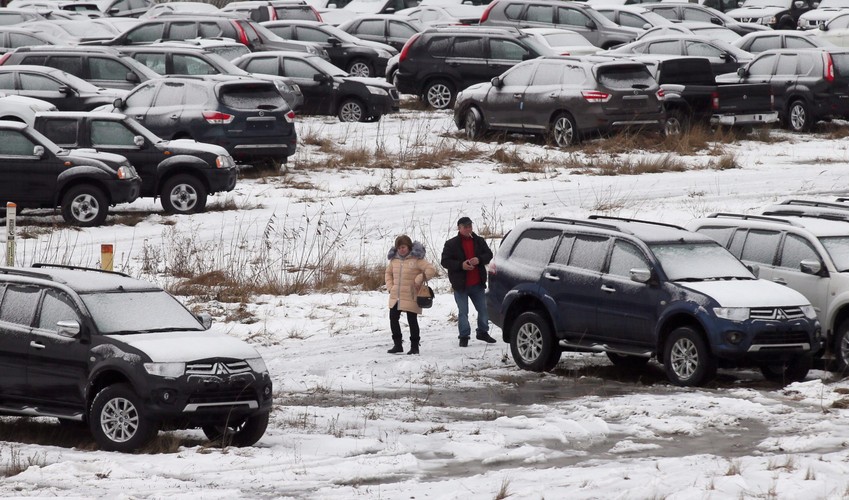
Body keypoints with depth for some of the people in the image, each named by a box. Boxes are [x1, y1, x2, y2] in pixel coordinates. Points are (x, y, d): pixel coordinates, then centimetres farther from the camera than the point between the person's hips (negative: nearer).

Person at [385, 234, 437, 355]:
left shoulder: (416, 259, -10)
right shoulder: (394, 259, 8)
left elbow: (431, 270, -14)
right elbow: (388, 273, 23)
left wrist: (419, 279, -18)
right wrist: (390, 287, 9)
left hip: (411, 298, -6)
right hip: (395, 297, 6)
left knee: (412, 321, 2)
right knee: (393, 319, 7)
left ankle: (414, 346, 12)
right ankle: (398, 344, 18)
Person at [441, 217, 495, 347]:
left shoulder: (479, 241, 6)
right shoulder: (451, 244, -4)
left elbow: (488, 255, 10)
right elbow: (445, 262, -6)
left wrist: (479, 260, -13)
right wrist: (461, 265, -21)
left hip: (477, 283, 3)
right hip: (460, 285, -3)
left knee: (483, 309, 10)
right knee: (463, 312, 0)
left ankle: (482, 332, 26)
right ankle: (464, 336, 8)